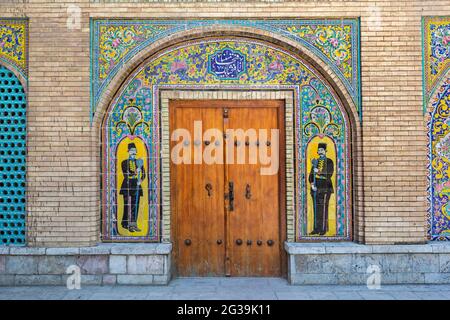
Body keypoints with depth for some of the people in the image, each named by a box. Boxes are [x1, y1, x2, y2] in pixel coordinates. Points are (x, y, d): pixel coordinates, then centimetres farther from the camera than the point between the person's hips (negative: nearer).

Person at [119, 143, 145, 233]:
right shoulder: (125, 162, 2)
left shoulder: (139, 162, 12)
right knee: (127, 206, -2)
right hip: (127, 186, -3)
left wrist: (140, 180, -10)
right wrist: (135, 172, -22)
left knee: (135, 206, 3)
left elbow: (144, 174, 9)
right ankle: (127, 224, 5)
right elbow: (125, 174, -8)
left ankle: (133, 224, 10)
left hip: (136, 186, 3)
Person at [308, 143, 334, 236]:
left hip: (325, 188, -5)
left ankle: (323, 229, -1)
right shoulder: (315, 162, 16)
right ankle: (316, 228, 10)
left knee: (323, 208, -6)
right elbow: (311, 174, 11)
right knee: (316, 208, 5)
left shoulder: (329, 161, 2)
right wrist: (312, 184, -4)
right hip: (316, 188, 5)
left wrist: (319, 171, -13)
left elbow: (329, 174, -8)